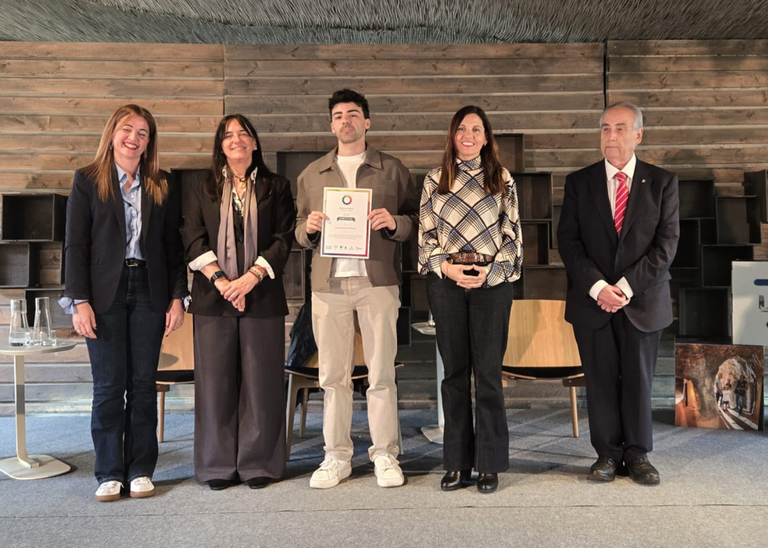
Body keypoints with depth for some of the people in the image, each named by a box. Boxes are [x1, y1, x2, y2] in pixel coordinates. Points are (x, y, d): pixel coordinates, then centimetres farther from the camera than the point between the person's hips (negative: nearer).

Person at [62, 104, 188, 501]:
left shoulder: (163, 186, 9)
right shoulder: (87, 180, 4)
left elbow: (173, 246, 8)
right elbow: (75, 244, -1)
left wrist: (177, 297, 1)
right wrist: (79, 301, -8)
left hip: (148, 291, 2)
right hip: (105, 293, -1)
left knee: (144, 384, 6)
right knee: (108, 387, 2)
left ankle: (141, 470, 17)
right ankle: (109, 473, 15)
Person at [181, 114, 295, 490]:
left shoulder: (276, 187, 9)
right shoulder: (201, 187, 11)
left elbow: (284, 239, 1)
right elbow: (193, 239, 2)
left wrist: (252, 277, -12)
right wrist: (220, 280, -11)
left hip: (262, 296, 0)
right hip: (213, 298, 1)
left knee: (260, 380, 3)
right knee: (216, 380, 4)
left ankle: (258, 463, 15)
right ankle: (218, 466, 16)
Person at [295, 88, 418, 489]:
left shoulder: (392, 170, 10)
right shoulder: (312, 174, 17)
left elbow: (415, 222, 7)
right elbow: (299, 232, 17)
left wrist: (395, 223, -13)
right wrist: (309, 228, -5)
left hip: (377, 280, -2)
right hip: (328, 282, 2)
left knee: (381, 373, 0)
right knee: (333, 374, 5)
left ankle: (385, 455, 13)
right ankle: (336, 456, 16)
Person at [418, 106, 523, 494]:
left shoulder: (503, 180, 8)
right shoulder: (435, 181, 10)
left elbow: (512, 235, 5)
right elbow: (426, 234, 7)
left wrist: (490, 271, -9)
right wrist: (447, 267, -9)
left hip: (492, 282, -1)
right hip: (446, 282, 1)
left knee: (488, 372, 1)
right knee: (454, 371, 6)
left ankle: (489, 463, 13)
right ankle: (457, 462, 16)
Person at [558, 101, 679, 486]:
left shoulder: (662, 182, 4)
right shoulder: (578, 182, 5)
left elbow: (667, 242, -3)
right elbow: (568, 241, -1)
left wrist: (627, 286, -13)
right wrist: (598, 287, -13)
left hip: (642, 299, 0)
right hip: (592, 299, 0)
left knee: (639, 379, 8)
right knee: (600, 379, 6)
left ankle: (637, 454, 22)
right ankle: (607, 454, 19)